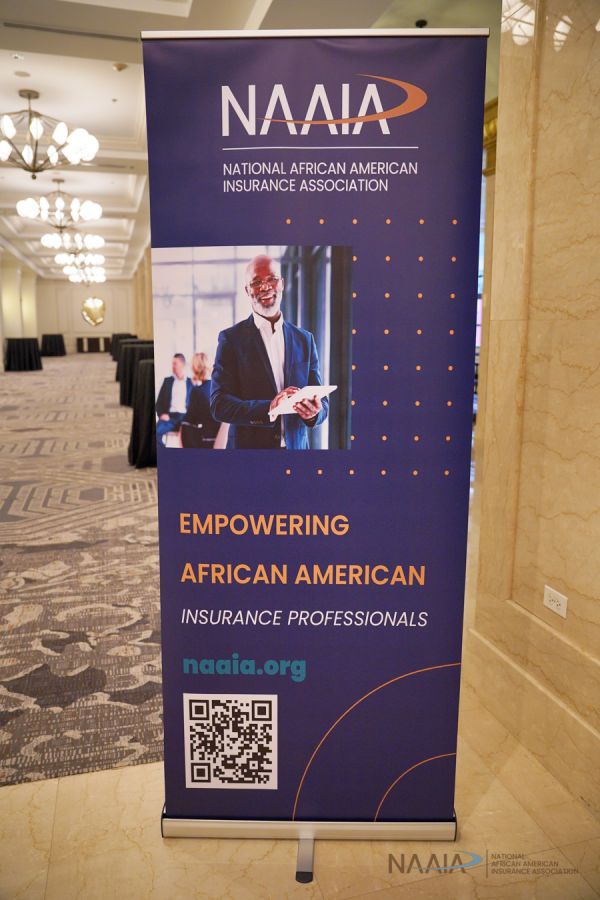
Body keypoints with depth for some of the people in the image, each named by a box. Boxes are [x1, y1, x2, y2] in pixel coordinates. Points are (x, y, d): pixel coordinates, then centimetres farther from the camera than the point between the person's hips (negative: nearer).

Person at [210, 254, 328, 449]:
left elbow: (321, 401, 4)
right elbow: (219, 404, -12)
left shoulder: (304, 339, 5)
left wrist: (314, 411, -19)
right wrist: (268, 409, -26)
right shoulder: (231, 338, -5)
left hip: (296, 446, 3)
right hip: (249, 447, -3)